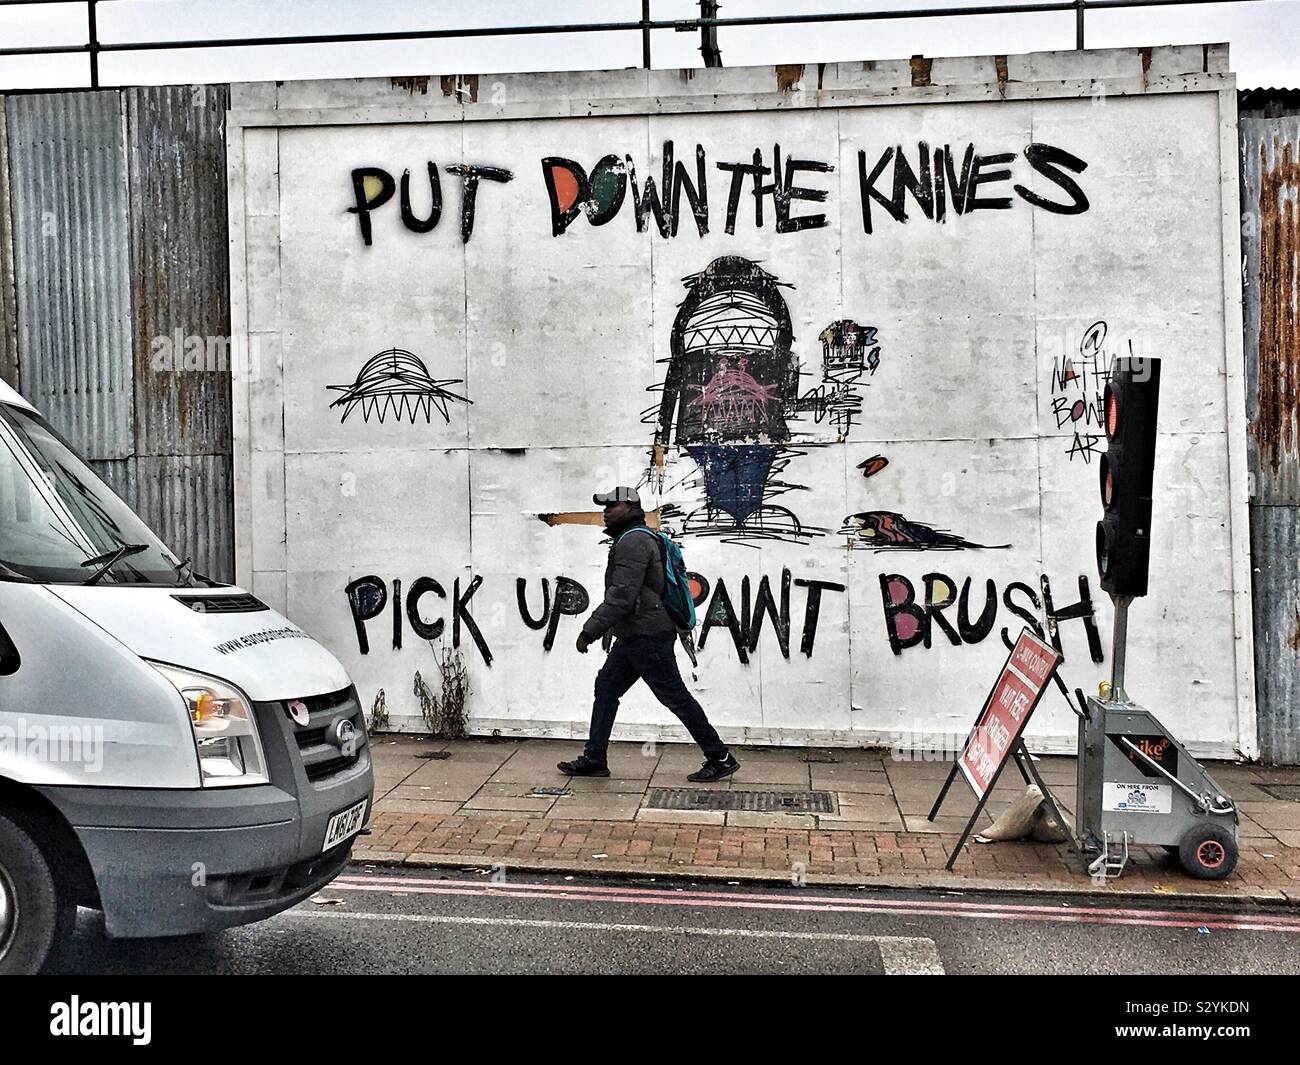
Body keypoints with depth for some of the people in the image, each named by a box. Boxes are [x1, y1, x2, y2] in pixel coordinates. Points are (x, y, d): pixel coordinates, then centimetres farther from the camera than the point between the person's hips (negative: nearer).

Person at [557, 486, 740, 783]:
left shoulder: (633, 541, -15)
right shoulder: (636, 539, 19)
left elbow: (621, 596, -24)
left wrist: (590, 631, -21)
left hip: (648, 638, -11)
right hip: (633, 637, 11)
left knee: (675, 697, -4)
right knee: (606, 688, 11)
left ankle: (720, 758, 4)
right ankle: (594, 759, 16)